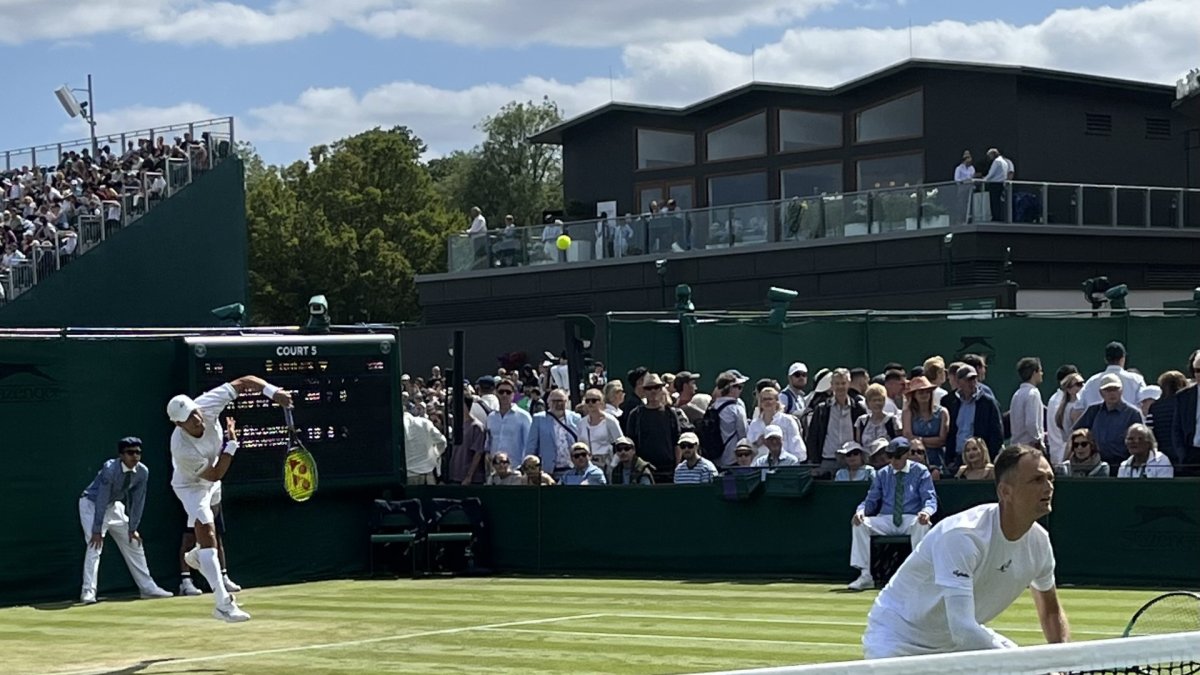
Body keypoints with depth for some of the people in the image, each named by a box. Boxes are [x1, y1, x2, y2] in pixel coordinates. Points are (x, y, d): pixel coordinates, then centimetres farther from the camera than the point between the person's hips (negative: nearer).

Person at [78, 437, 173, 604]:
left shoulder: (142, 472, -15)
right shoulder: (110, 469, -33)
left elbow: (138, 501, -7)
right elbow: (101, 500, -31)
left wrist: (132, 528, -6)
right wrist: (97, 530, -29)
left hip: (114, 506, 7)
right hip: (91, 504, -7)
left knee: (134, 544, 9)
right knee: (95, 545, -21)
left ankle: (148, 588, 19)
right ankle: (88, 592, -20)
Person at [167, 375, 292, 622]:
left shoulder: (207, 404, -32)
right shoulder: (183, 450, -42)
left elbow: (244, 382, -24)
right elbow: (215, 475, -30)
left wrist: (272, 391, -39)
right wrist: (231, 444, -34)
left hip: (210, 483, 7)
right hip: (191, 486, -7)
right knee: (207, 534, -20)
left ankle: (196, 555, 65)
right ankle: (223, 604, -23)